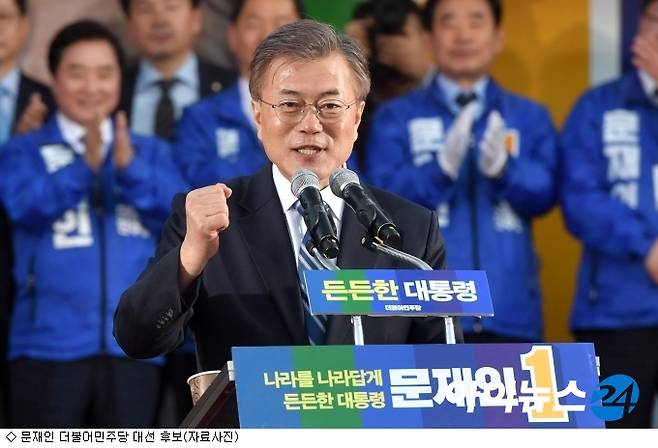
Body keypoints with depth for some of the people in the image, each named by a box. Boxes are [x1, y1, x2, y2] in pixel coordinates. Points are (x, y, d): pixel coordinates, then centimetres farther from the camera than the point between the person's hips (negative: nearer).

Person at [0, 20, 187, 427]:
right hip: (50, 343, -3)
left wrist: (129, 167, -19)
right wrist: (84, 166, -27)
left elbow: (180, 213, -4)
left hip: (132, 343, 3)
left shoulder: (151, 153, 12)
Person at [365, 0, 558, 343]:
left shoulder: (531, 118, 13)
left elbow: (543, 193, -3)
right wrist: (441, 168, -24)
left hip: (509, 312, 2)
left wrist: (504, 168, -25)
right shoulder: (395, 118, 8)